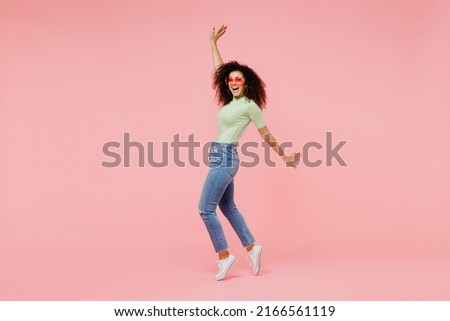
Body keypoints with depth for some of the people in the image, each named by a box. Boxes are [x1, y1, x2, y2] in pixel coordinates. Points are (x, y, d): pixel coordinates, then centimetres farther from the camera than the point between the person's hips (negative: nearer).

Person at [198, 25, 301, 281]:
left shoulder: (249, 105, -10)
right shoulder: (232, 100, 11)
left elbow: (267, 136, -1)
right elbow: (219, 69, 21)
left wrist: (285, 156, 6)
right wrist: (213, 42, 24)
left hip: (226, 158, -9)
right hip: (222, 158, 9)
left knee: (206, 208, -8)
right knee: (227, 207, 14)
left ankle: (224, 256, 0)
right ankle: (252, 248, 21)